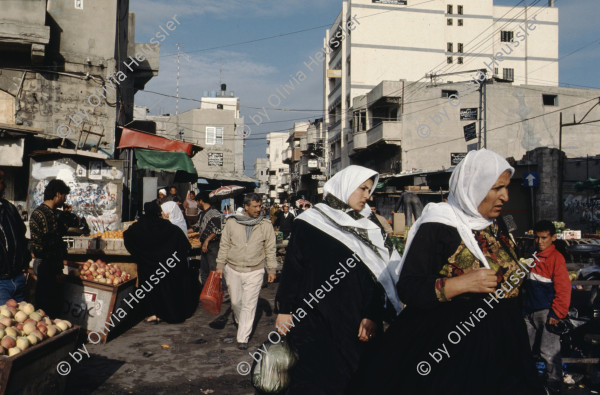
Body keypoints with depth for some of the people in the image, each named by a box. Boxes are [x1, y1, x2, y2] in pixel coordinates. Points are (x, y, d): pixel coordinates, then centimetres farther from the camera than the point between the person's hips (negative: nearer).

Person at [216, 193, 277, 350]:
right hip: (233, 269, 1)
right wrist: (220, 265, 4)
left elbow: (270, 249, 4)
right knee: (235, 301, 14)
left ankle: (243, 338, 6)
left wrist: (272, 269, 4)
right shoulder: (232, 222, -2)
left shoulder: (266, 225, -2)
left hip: (254, 272, -1)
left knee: (249, 305, -2)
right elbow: (224, 245, 6)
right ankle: (239, 320, 45)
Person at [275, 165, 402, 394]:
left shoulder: (370, 229, 9)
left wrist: (372, 315, -7)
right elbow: (292, 268, -1)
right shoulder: (309, 223, -1)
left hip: (358, 324, 4)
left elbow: (379, 274, 3)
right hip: (316, 321, -3)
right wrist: (284, 310, -3)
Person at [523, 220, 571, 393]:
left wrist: (557, 314, -15)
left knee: (549, 352, 0)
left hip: (547, 312, -7)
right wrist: (525, 306, 19)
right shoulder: (533, 257, 13)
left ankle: (553, 385, 15)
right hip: (530, 311, 7)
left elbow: (563, 288, -14)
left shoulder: (556, 257, -10)